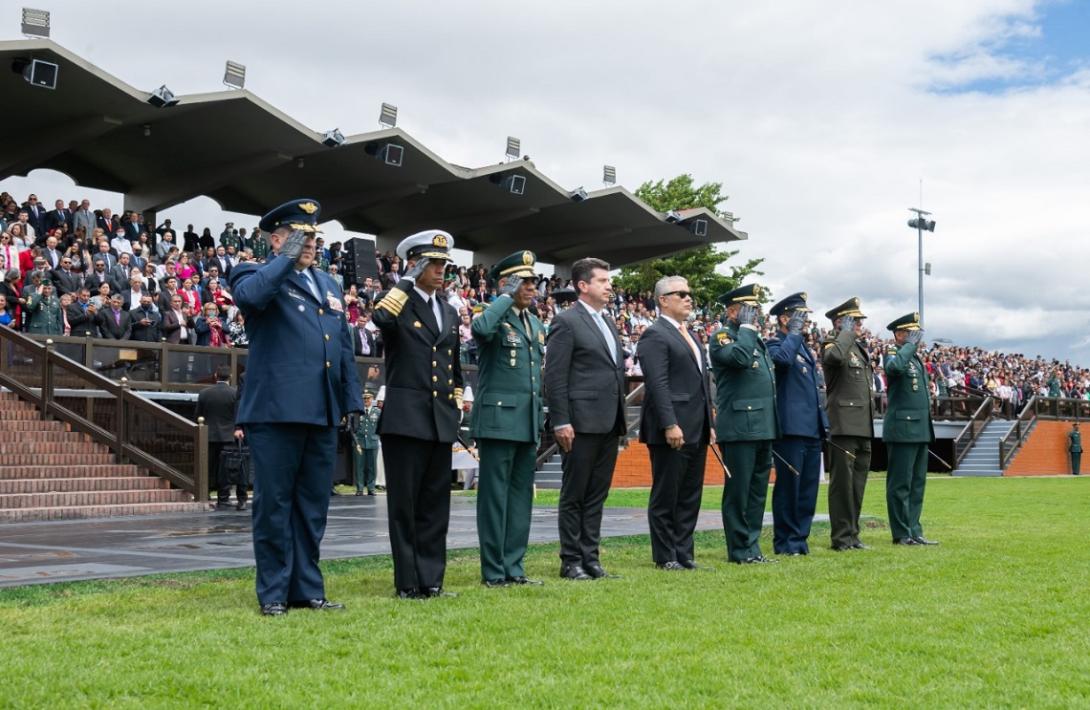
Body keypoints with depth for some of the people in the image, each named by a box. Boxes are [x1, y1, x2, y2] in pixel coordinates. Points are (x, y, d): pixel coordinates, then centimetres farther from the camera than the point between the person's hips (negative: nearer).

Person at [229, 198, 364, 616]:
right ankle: (274, 593, 8)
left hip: (322, 413, 7)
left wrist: (352, 401, 14)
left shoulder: (327, 286, 21)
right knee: (274, 504, 0)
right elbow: (249, 295, -25)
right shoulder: (259, 276, 1)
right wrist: (286, 259, -14)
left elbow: (343, 347, 21)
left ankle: (307, 589, 18)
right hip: (276, 410, -6)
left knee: (313, 506, 10)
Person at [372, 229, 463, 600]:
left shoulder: (449, 312, 17)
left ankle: (431, 579, 14)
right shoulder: (399, 301, -3)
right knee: (405, 502, 0)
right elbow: (381, 319, -28)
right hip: (405, 418, -6)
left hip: (442, 421, 6)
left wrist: (457, 403, 18)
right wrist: (408, 281, -19)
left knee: (436, 503, 8)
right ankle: (408, 582, 6)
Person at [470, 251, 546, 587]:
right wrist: (507, 297, -19)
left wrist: (542, 414, 18)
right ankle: (493, 571, 3)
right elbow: (480, 329, -32)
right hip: (499, 420, -8)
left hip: (529, 424, 8)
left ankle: (513, 567, 15)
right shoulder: (493, 316, -6)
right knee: (495, 496, -2)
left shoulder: (535, 323, 18)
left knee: (521, 495, 9)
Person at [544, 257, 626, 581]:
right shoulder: (566, 322, -7)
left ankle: (591, 558, 17)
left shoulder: (608, 324, 17)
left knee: (597, 495, 11)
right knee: (574, 495, 1)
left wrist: (621, 420, 16)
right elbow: (554, 377, -12)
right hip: (582, 423, -8)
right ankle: (571, 562, 7)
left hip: (609, 424, 8)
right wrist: (561, 422, -17)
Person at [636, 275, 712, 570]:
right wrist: (670, 425, -23)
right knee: (665, 496, 0)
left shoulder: (689, 334, 19)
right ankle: (665, 557, 7)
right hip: (672, 430, -9)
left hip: (697, 430, 9)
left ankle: (684, 554, 17)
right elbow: (657, 384, -17)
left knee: (690, 496, 11)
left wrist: (709, 422, 18)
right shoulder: (655, 335, -9)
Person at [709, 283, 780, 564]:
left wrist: (772, 427, 20)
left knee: (757, 490, 10)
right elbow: (739, 357, -28)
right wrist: (746, 327, -13)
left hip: (763, 428, 9)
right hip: (739, 428, -9)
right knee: (738, 491, -3)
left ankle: (752, 548, 16)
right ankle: (740, 550, 2)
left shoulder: (756, 339, 22)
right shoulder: (722, 337, -5)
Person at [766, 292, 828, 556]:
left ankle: (800, 538, 16)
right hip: (791, 427, -8)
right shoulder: (775, 344, -5)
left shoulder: (803, 346, 21)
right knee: (788, 485, -3)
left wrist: (823, 421, 19)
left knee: (809, 486, 9)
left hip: (811, 429, 8)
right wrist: (794, 332, -16)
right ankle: (785, 541, 3)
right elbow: (782, 358, -31)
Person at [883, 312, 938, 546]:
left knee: (917, 482, 10)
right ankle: (902, 534, -1)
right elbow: (894, 367, -34)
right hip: (903, 429, -9)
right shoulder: (893, 354, -8)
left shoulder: (916, 357, 19)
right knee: (900, 483, -4)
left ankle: (914, 531, 15)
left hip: (921, 429, 9)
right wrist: (910, 345, -21)